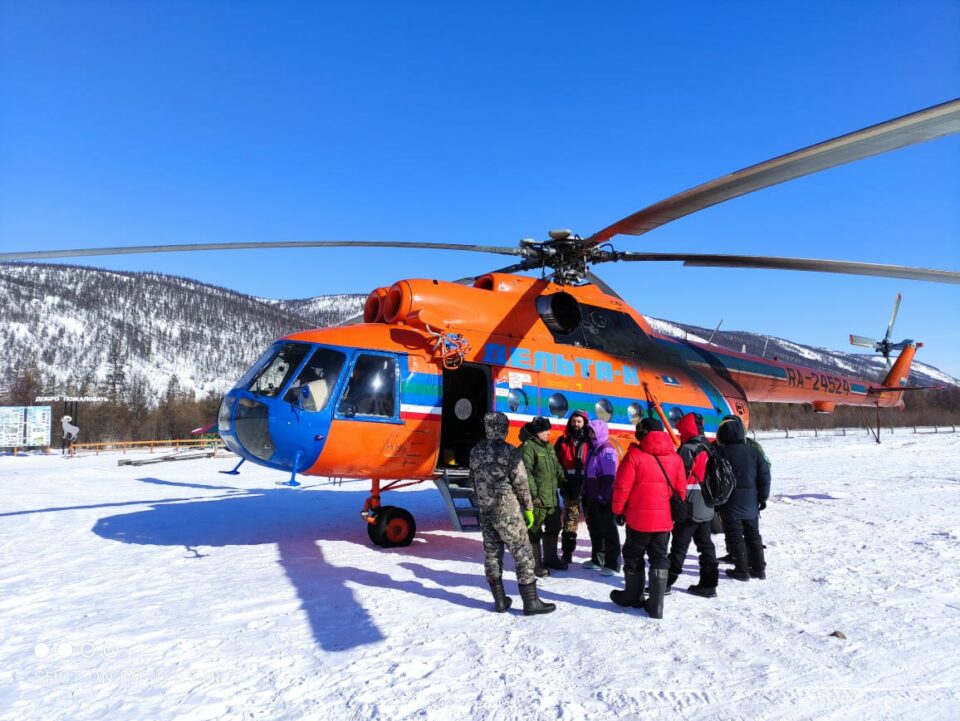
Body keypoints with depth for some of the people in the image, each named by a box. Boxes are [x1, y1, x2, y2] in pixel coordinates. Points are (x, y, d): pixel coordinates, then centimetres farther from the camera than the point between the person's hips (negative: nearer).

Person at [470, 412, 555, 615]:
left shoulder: (476, 451, 5)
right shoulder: (510, 451, -13)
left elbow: (474, 480, 12)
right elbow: (521, 483, -11)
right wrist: (528, 508, -1)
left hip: (484, 510, 6)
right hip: (507, 510, -6)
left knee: (491, 552, 12)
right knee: (522, 552, 1)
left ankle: (500, 600, 18)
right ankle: (530, 601, 3)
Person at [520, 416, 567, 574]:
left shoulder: (548, 446, 14)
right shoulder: (528, 447, -15)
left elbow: (557, 467, 24)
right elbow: (525, 472, -21)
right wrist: (533, 493, -24)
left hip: (552, 497, 9)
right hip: (537, 499, -9)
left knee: (553, 527, 20)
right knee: (535, 531, 0)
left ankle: (550, 558, 36)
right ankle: (535, 564, 10)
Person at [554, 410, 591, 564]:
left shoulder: (590, 441, 2)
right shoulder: (563, 440, 7)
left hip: (587, 487, -1)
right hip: (569, 486, 1)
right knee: (570, 518, 4)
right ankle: (567, 552, 10)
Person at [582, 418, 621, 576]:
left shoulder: (607, 450, -14)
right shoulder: (593, 449, 15)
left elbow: (609, 477, -20)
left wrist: (603, 496, -22)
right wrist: (585, 494, 19)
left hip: (604, 499, -9)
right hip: (592, 498, 9)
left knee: (608, 530, -3)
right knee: (594, 529, 16)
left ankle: (612, 564, 1)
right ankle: (597, 559, 27)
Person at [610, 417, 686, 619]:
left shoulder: (634, 455, -10)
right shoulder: (675, 457, 4)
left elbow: (622, 486, -10)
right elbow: (681, 488, 8)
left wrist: (618, 510, 3)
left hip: (639, 518, -4)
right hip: (665, 518, 4)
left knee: (634, 556, 15)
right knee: (659, 558, 10)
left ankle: (633, 596, 29)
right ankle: (656, 605, 7)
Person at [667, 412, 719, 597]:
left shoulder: (687, 450, -17)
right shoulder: (708, 448, 9)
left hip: (690, 507, -8)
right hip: (706, 507, 8)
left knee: (679, 546, -2)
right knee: (706, 545, 12)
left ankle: (666, 582, 4)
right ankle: (708, 584, 17)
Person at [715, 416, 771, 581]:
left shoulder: (721, 453, -13)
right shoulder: (753, 452, 1)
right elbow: (764, 474, 3)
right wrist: (763, 497, 9)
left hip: (731, 504, -5)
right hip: (751, 504, 5)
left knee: (735, 537, 3)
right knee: (753, 536, 16)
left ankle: (742, 570, 5)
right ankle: (759, 568, 21)